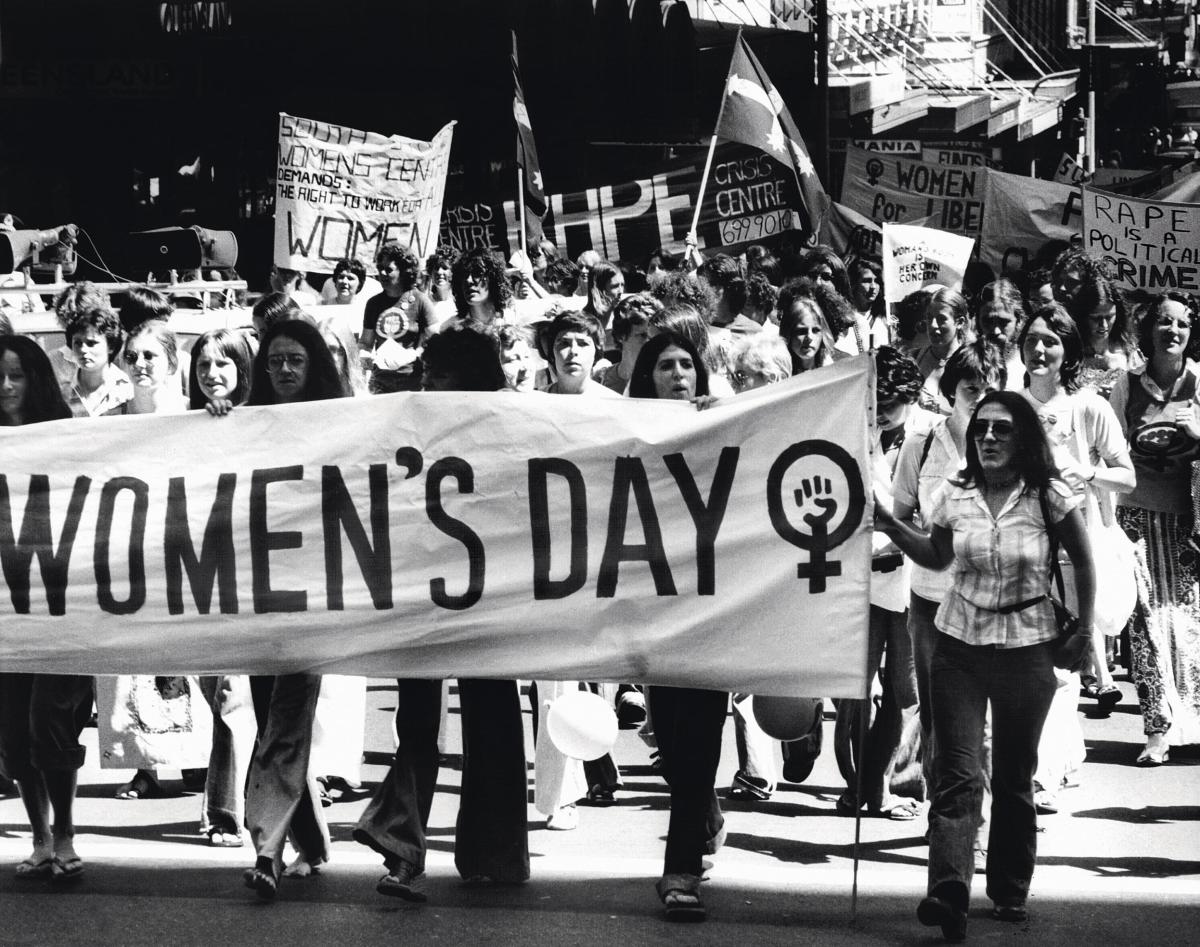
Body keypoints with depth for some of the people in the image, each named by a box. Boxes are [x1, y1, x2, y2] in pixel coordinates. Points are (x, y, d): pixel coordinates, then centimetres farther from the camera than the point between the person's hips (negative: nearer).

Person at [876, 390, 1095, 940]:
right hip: (960, 646, 2)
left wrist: (1084, 631, 2)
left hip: (1027, 648, -2)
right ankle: (948, 892, -21)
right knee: (957, 772, -10)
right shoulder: (956, 497, 0)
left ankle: (1010, 891, 21)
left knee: (1014, 777, 9)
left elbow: (1082, 562, 4)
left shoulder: (1049, 497, -8)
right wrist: (893, 529, 5)